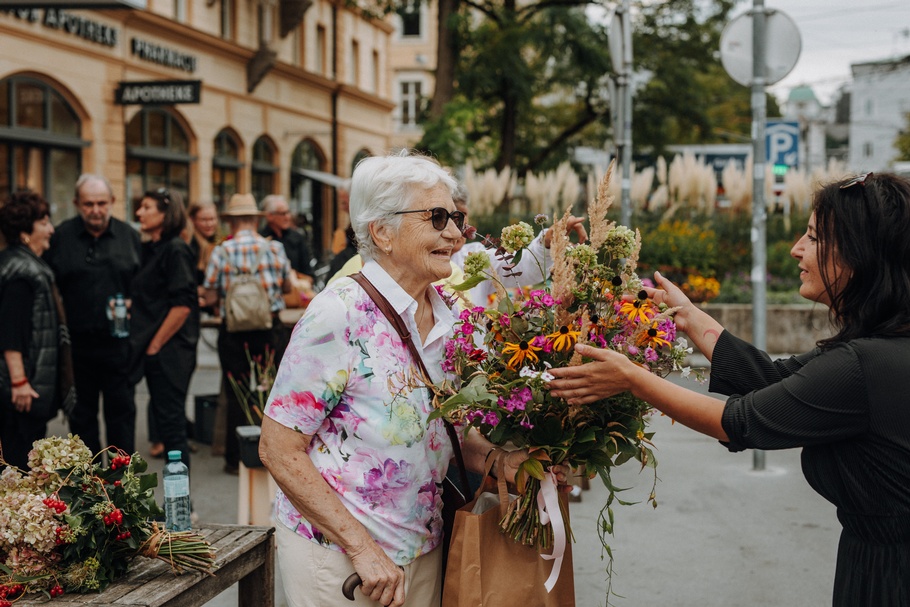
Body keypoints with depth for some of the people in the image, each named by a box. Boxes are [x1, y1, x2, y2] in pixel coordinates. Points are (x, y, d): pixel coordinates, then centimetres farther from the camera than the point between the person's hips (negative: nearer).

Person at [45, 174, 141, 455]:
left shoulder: (128, 235, 5)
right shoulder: (61, 236, 1)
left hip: (118, 342, 0)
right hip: (77, 341, 0)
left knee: (122, 410, 5)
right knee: (82, 413, 10)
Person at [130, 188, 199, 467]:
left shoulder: (175, 250, -12)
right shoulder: (149, 249, 15)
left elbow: (183, 305, -19)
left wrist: (156, 345, -15)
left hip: (169, 351, -9)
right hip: (153, 352, 9)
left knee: (171, 423, -5)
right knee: (163, 421, 13)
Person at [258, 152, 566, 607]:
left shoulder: (447, 317, 3)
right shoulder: (339, 315, -17)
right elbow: (278, 449, -17)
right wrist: (362, 547, -21)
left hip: (422, 550, 6)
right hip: (339, 553, -6)